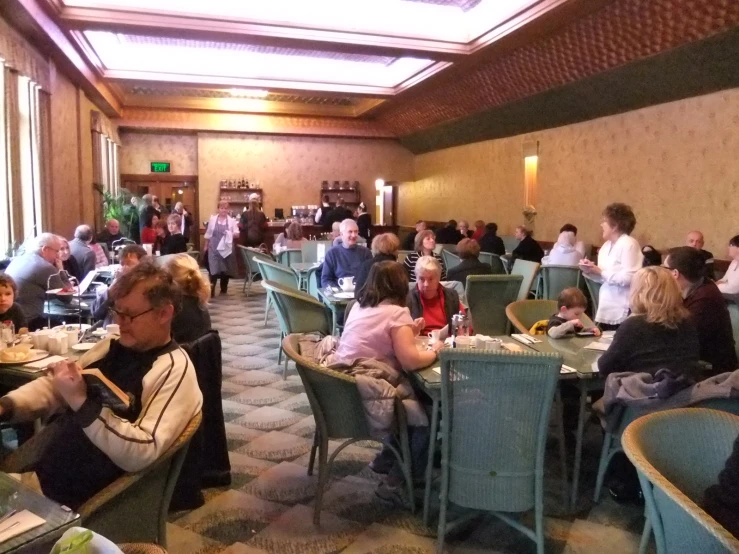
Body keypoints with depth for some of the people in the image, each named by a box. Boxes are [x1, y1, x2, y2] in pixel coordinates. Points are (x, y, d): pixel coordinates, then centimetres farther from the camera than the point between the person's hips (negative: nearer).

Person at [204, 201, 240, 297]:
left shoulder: (232, 220, 0)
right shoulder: (212, 219, 3)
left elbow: (237, 234, -1)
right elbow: (208, 234, 10)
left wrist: (232, 234, -23)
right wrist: (205, 246, 13)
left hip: (226, 248, 1)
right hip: (214, 248, -1)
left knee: (226, 269, 9)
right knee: (214, 269, -10)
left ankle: (223, 289, 25)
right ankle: (211, 290, -9)